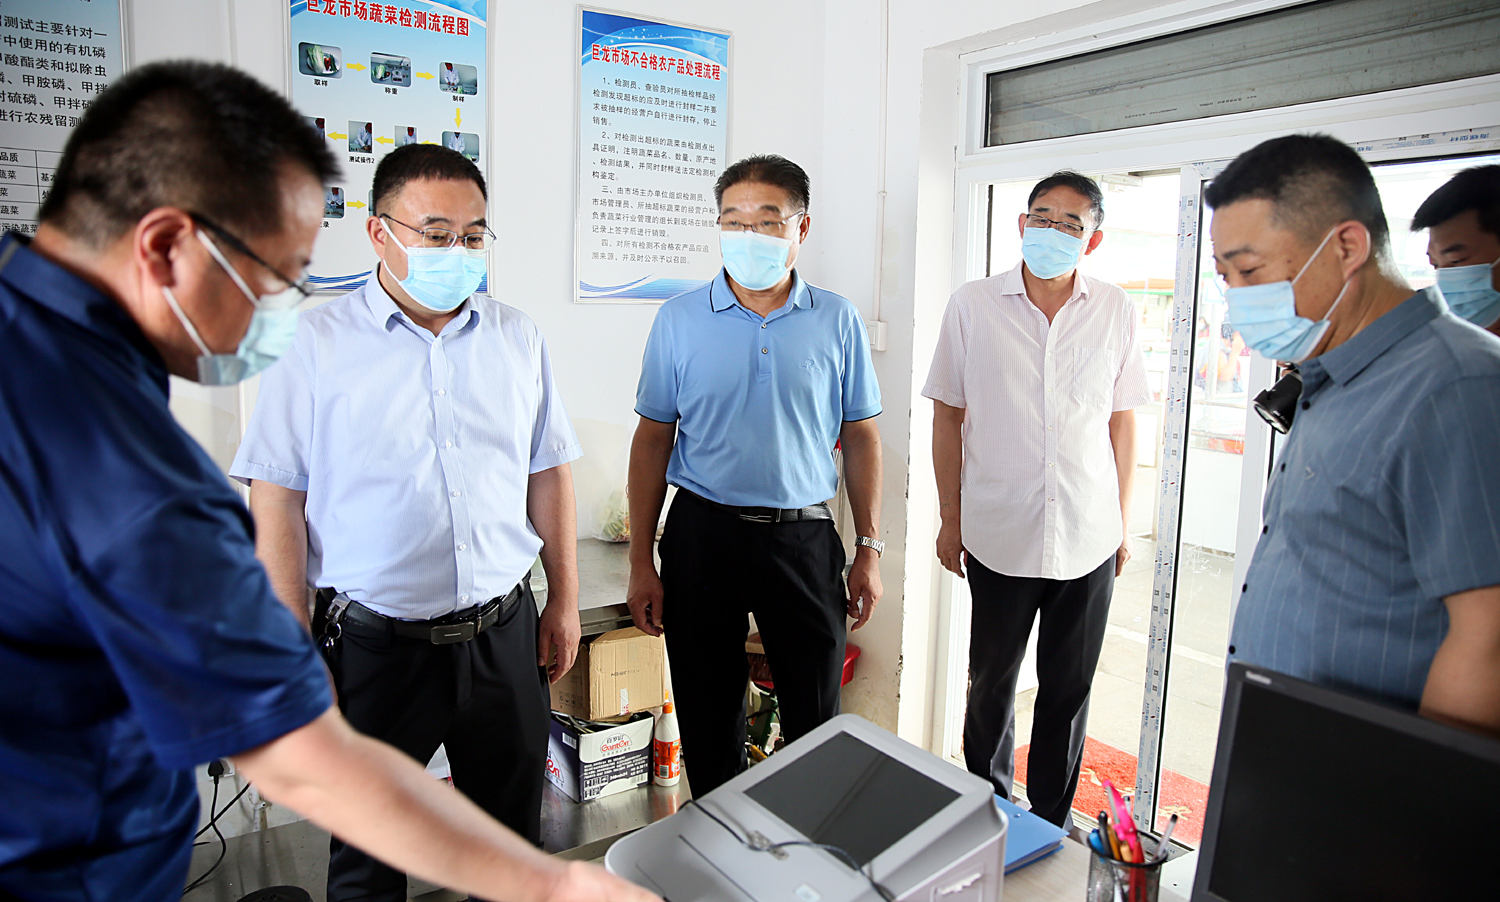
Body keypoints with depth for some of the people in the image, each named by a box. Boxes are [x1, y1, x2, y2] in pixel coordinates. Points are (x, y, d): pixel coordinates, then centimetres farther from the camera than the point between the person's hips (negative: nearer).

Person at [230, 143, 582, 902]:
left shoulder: (517, 338, 4)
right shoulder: (317, 343, -6)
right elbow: (276, 500, -5)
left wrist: (565, 600, 8)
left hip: (503, 634, 3)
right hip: (375, 645, -2)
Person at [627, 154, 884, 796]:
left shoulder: (837, 321, 2)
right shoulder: (680, 319, 0)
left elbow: (861, 437, 7)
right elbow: (652, 439, 2)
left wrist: (869, 549, 3)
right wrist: (640, 562, -2)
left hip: (803, 535, 0)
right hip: (702, 532, 0)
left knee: (818, 718, 10)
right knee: (708, 718, 13)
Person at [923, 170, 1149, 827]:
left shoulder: (1115, 312, 2)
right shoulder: (972, 306, -3)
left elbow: (1122, 421, 9)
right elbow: (947, 417, 1)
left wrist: (1122, 520, 9)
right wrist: (950, 519, 1)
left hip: (1088, 538, 2)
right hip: (998, 533, -1)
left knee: (1069, 691, 13)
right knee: (991, 684, 13)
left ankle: (1050, 826, 32)